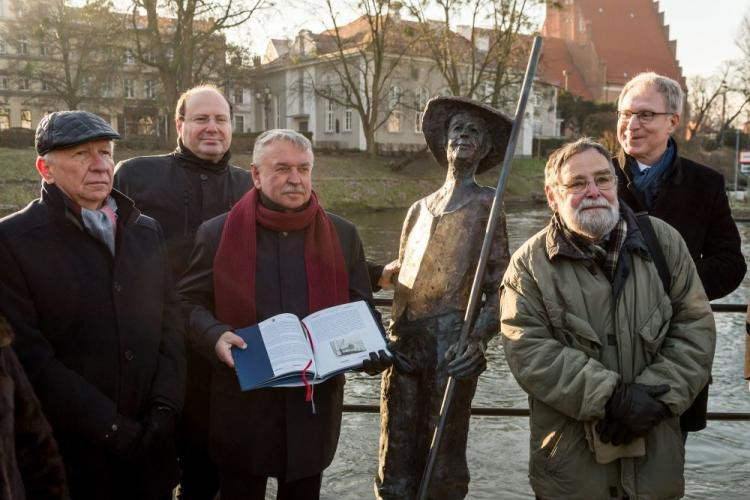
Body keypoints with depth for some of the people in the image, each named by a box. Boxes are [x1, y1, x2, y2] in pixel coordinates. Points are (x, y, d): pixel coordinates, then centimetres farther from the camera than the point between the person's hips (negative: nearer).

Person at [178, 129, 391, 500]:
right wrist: (215, 335, -17)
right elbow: (189, 301, 3)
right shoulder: (217, 233, -3)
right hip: (243, 398, -1)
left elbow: (361, 308, 9)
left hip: (315, 399, 2)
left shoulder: (342, 235, 2)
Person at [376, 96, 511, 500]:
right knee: (396, 461, 7)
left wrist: (478, 339, -17)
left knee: (442, 464, 4)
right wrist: (389, 338, 10)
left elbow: (499, 286, -3)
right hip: (404, 342, 4)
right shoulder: (420, 209, 17)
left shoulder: (487, 203, 4)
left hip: (452, 345, -4)